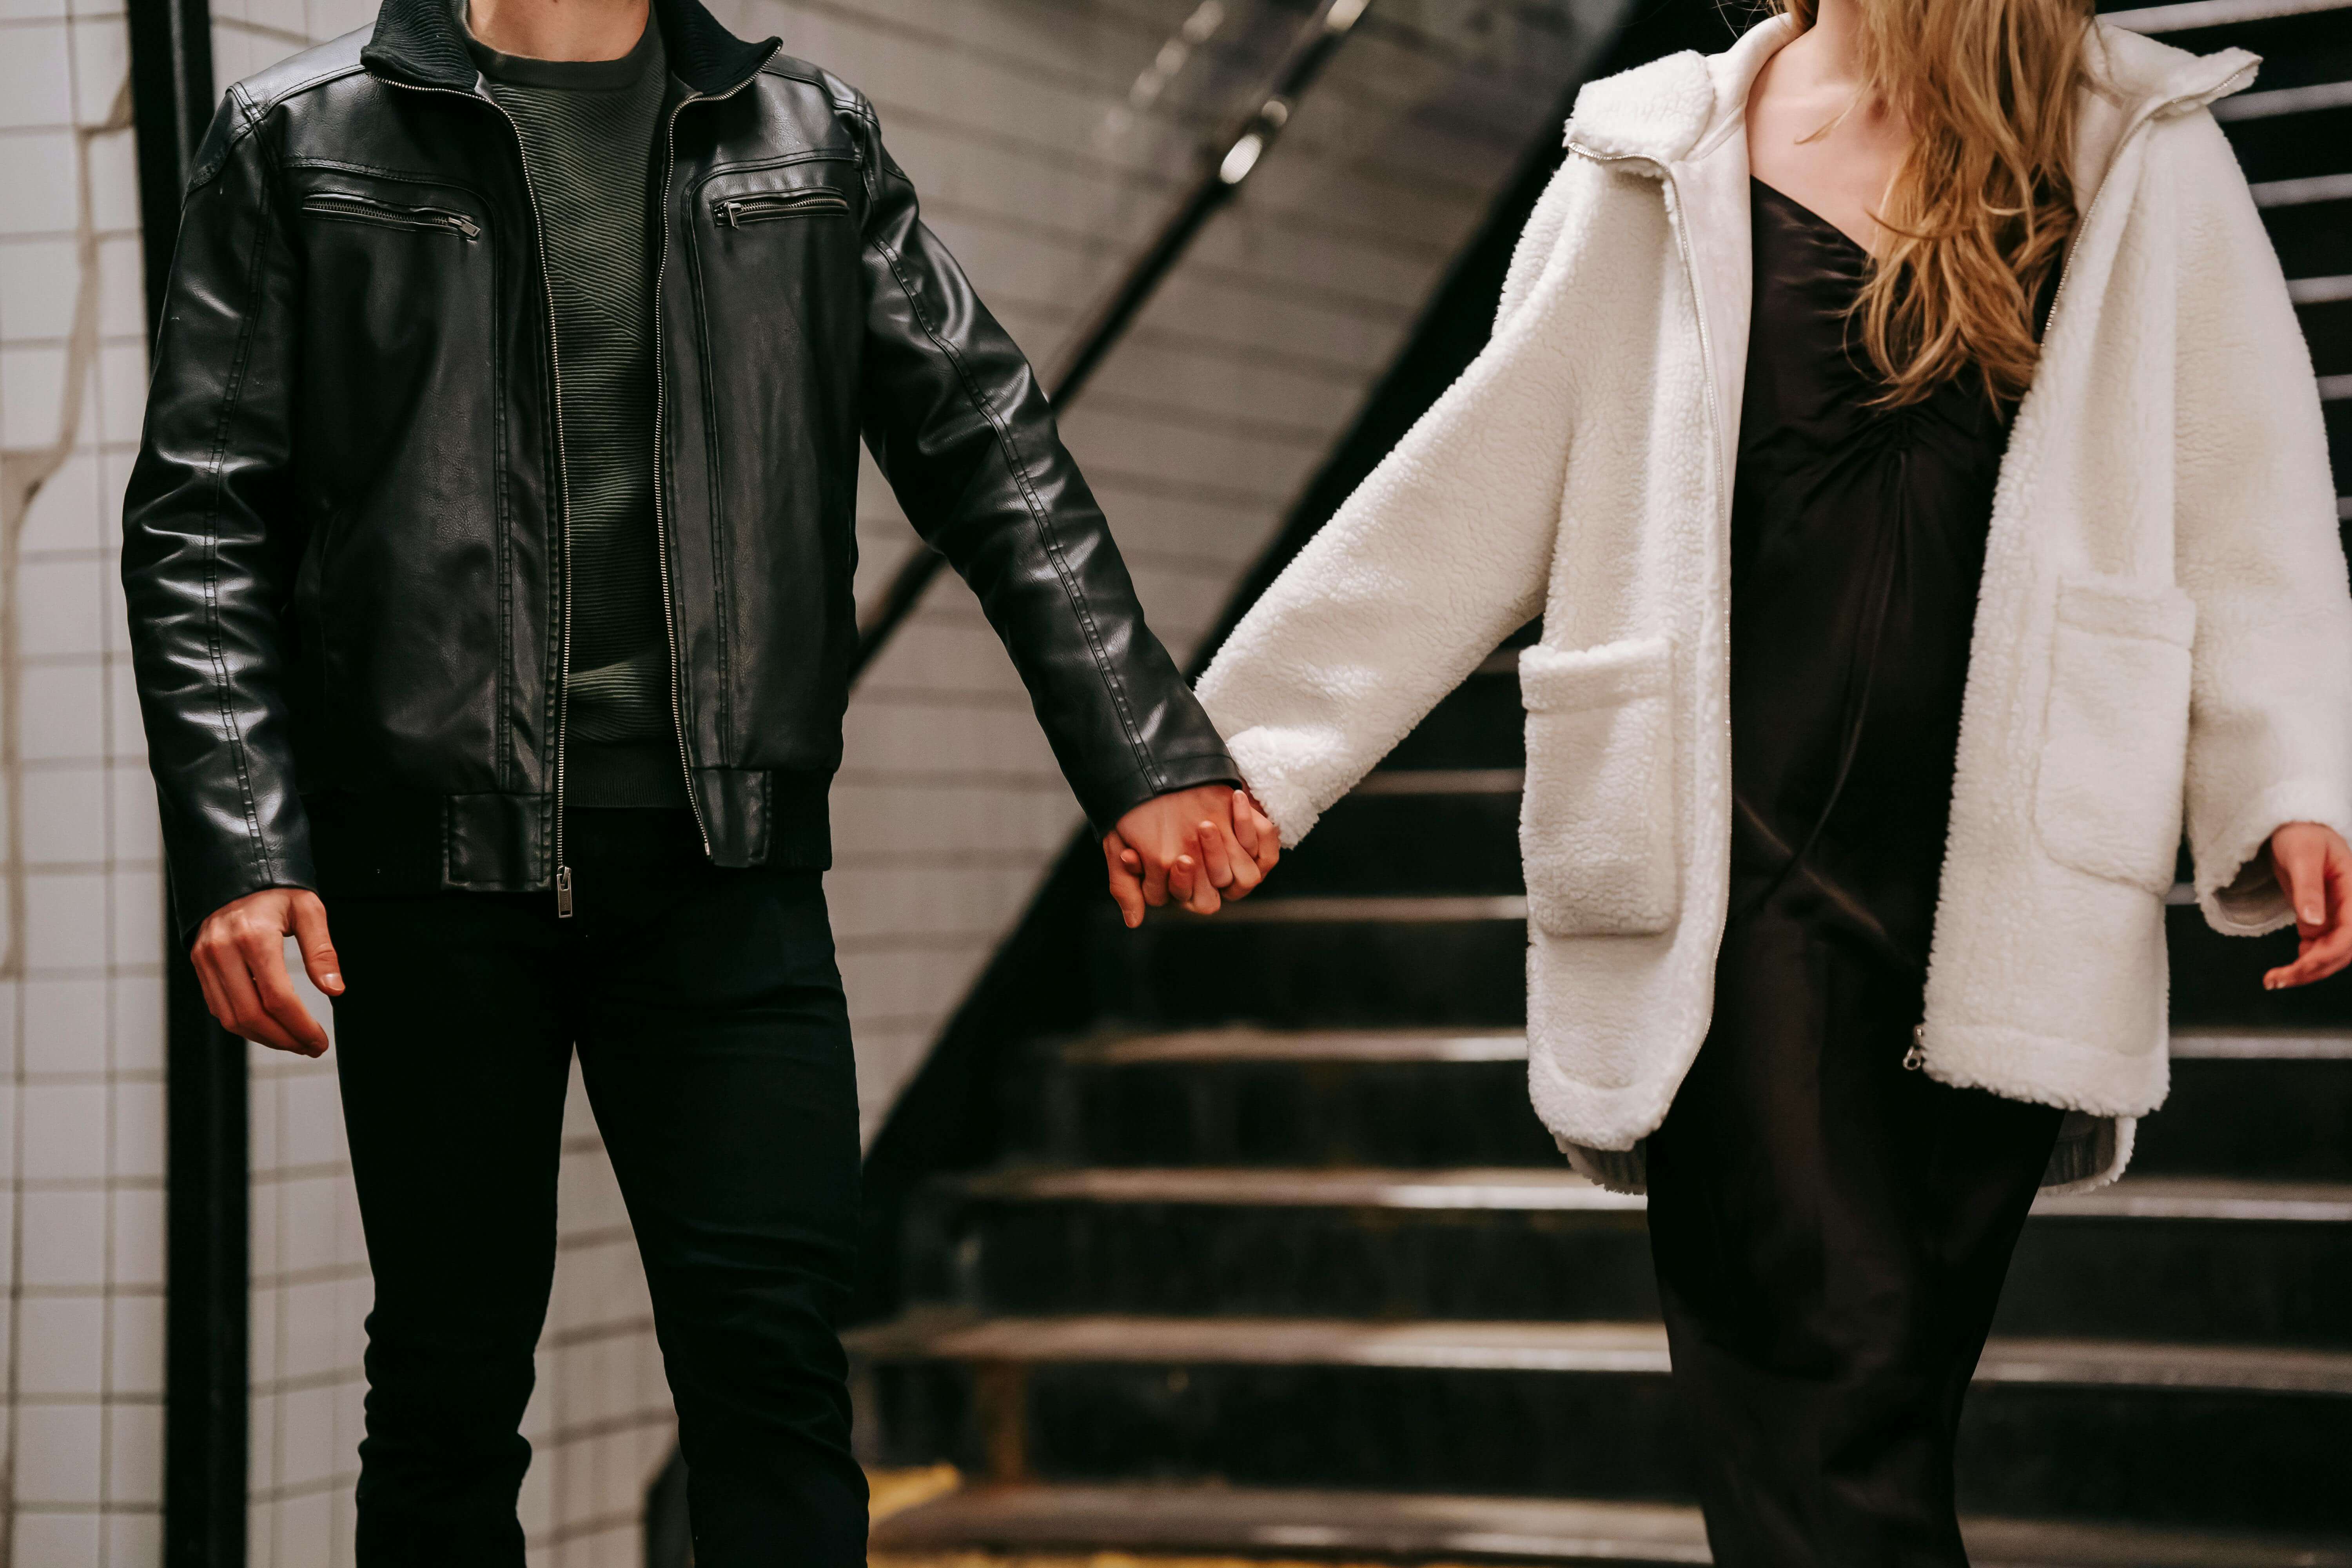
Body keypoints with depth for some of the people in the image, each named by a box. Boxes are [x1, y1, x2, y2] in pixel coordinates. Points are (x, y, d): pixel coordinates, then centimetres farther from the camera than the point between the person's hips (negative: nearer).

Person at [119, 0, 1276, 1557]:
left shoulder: (807, 138, 12)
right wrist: (236, 849, -11)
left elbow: (988, 448, 10)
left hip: (726, 851, 2)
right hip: (434, 844, -1)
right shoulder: (302, 142, 5)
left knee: (774, 1356, -5)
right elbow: (199, 524, 1)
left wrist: (1143, 756, 1)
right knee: (453, 1375, 5)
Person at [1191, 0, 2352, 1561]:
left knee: (1879, 1430, 6)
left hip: (2008, 888, 1)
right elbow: (1465, 499, 10)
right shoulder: (1657, 171, 9)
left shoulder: (2148, 157, 10)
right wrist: (1236, 750, 8)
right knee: (1830, 1425, -12)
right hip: (1743, 869, -1)